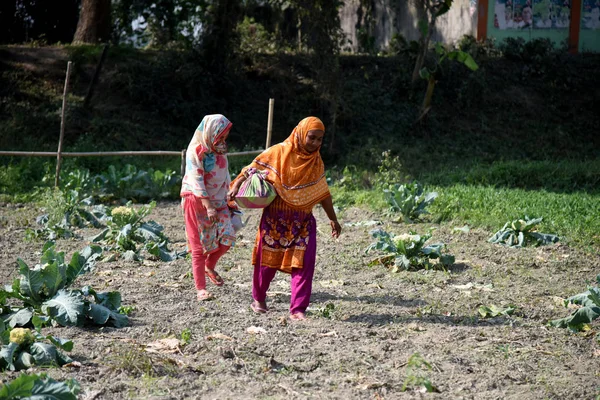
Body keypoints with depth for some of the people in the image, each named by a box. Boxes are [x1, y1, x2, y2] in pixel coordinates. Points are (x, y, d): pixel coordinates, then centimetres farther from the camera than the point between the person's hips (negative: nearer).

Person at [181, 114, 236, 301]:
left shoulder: (220, 149, 9)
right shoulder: (196, 151, -14)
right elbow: (197, 180, -20)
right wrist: (208, 206, -27)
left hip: (217, 200, 6)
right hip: (196, 201, -6)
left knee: (227, 237, -4)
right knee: (199, 245, -3)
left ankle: (210, 267, 25)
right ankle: (200, 289, 1)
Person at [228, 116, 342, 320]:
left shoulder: (316, 162, 6)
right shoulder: (278, 153, -7)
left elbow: (323, 193, 15)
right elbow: (252, 169, -2)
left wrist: (333, 219, 16)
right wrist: (236, 186, -17)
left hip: (303, 221, 3)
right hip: (275, 217, -3)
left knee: (304, 262, -8)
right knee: (268, 259, 7)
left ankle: (298, 309, -6)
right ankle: (259, 300, 29)